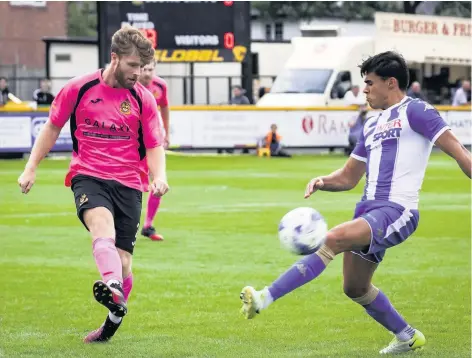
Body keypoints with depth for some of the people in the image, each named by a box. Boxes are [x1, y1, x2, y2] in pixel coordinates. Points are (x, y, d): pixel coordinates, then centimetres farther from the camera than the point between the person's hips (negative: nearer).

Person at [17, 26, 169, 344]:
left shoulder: (143, 99, 5)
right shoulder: (79, 88, 2)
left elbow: (154, 146, 10)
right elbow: (53, 127, 14)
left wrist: (159, 176, -10)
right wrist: (32, 168, 12)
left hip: (128, 183, 2)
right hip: (88, 176, -2)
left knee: (122, 261, -3)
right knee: (101, 221, -34)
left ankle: (114, 319, 20)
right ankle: (114, 291, -58)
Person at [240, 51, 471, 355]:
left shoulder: (414, 111, -2)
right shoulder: (372, 125, 22)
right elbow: (348, 177, 25)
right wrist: (323, 182, 4)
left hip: (397, 212, -10)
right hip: (369, 210, 10)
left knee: (333, 239, -28)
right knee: (356, 288, 15)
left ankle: (264, 299, -34)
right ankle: (408, 337, 34)